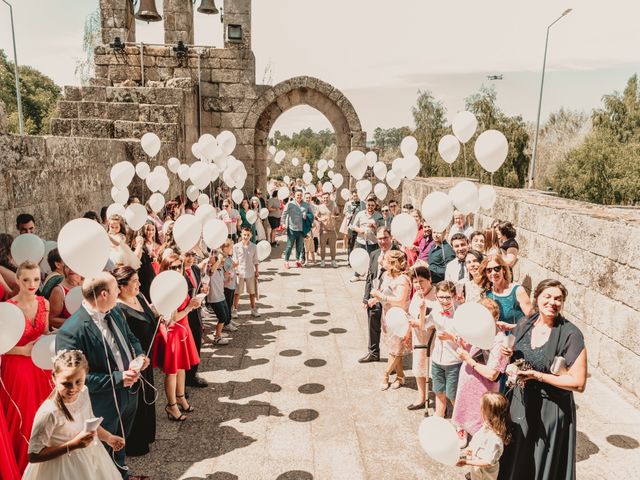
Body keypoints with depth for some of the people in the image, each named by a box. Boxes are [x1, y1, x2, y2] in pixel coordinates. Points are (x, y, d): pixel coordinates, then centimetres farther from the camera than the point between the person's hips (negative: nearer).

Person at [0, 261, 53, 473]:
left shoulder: (44, 304, -1)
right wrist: (23, 350, -23)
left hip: (41, 366, 5)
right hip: (17, 367, -4)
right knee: (21, 419, 7)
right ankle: (21, 465, 29)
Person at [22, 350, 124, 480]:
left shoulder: (84, 392, -11)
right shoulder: (49, 412, -29)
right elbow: (34, 456, -22)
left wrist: (109, 438, 10)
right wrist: (73, 444, -28)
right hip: (64, 468, -6)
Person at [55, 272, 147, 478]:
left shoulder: (116, 312, -5)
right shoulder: (71, 331, -29)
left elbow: (130, 337, 11)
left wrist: (139, 355, -9)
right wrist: (118, 378, -28)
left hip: (129, 393, 7)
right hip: (104, 405, -7)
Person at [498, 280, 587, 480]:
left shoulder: (571, 334, -18)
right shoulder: (524, 324, -3)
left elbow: (578, 383, -17)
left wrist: (537, 375, -22)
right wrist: (510, 367, -8)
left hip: (550, 410, -4)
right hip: (520, 403, 4)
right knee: (515, 461, 20)